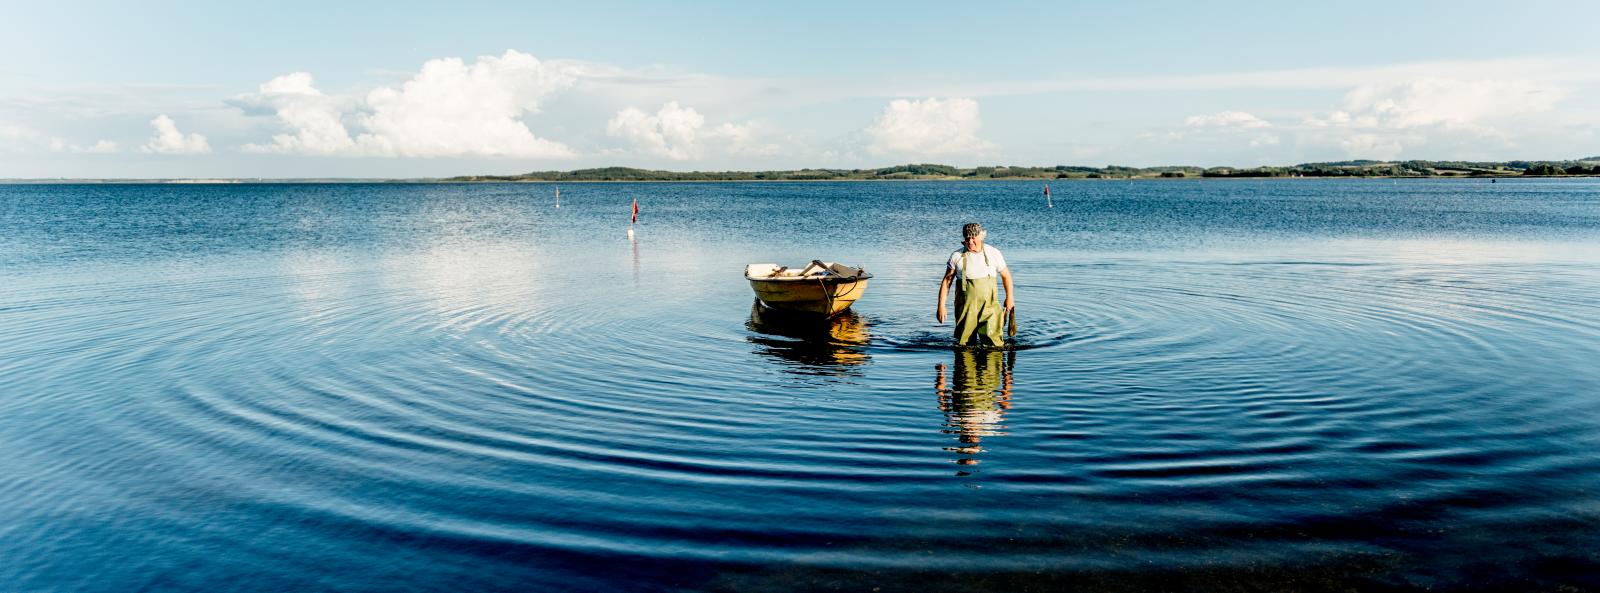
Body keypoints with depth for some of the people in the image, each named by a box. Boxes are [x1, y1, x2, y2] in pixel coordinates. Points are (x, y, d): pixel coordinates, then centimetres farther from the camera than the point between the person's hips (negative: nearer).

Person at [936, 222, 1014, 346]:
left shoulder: (993, 253, 1)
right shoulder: (957, 256, 0)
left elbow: (1006, 276, 16)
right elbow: (946, 281, 4)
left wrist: (1009, 298, 17)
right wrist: (941, 306, -2)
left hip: (988, 307, 0)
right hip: (965, 308, 1)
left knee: (994, 343, -11)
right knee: (965, 347, 3)